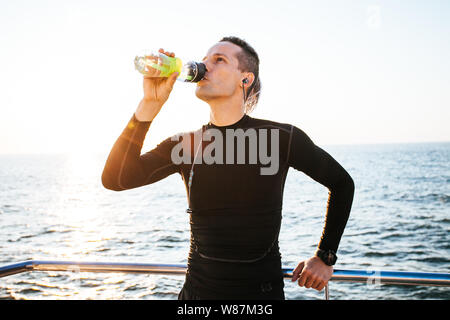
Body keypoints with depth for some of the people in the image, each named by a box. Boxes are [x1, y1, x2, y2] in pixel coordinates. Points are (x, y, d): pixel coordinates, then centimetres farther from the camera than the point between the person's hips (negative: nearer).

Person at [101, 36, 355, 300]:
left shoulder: (283, 138, -9)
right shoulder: (186, 145, -3)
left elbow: (342, 183, 4)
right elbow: (115, 178, -15)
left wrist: (325, 258, 2)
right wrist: (151, 103, -20)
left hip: (262, 290, -2)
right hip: (198, 289, 3)